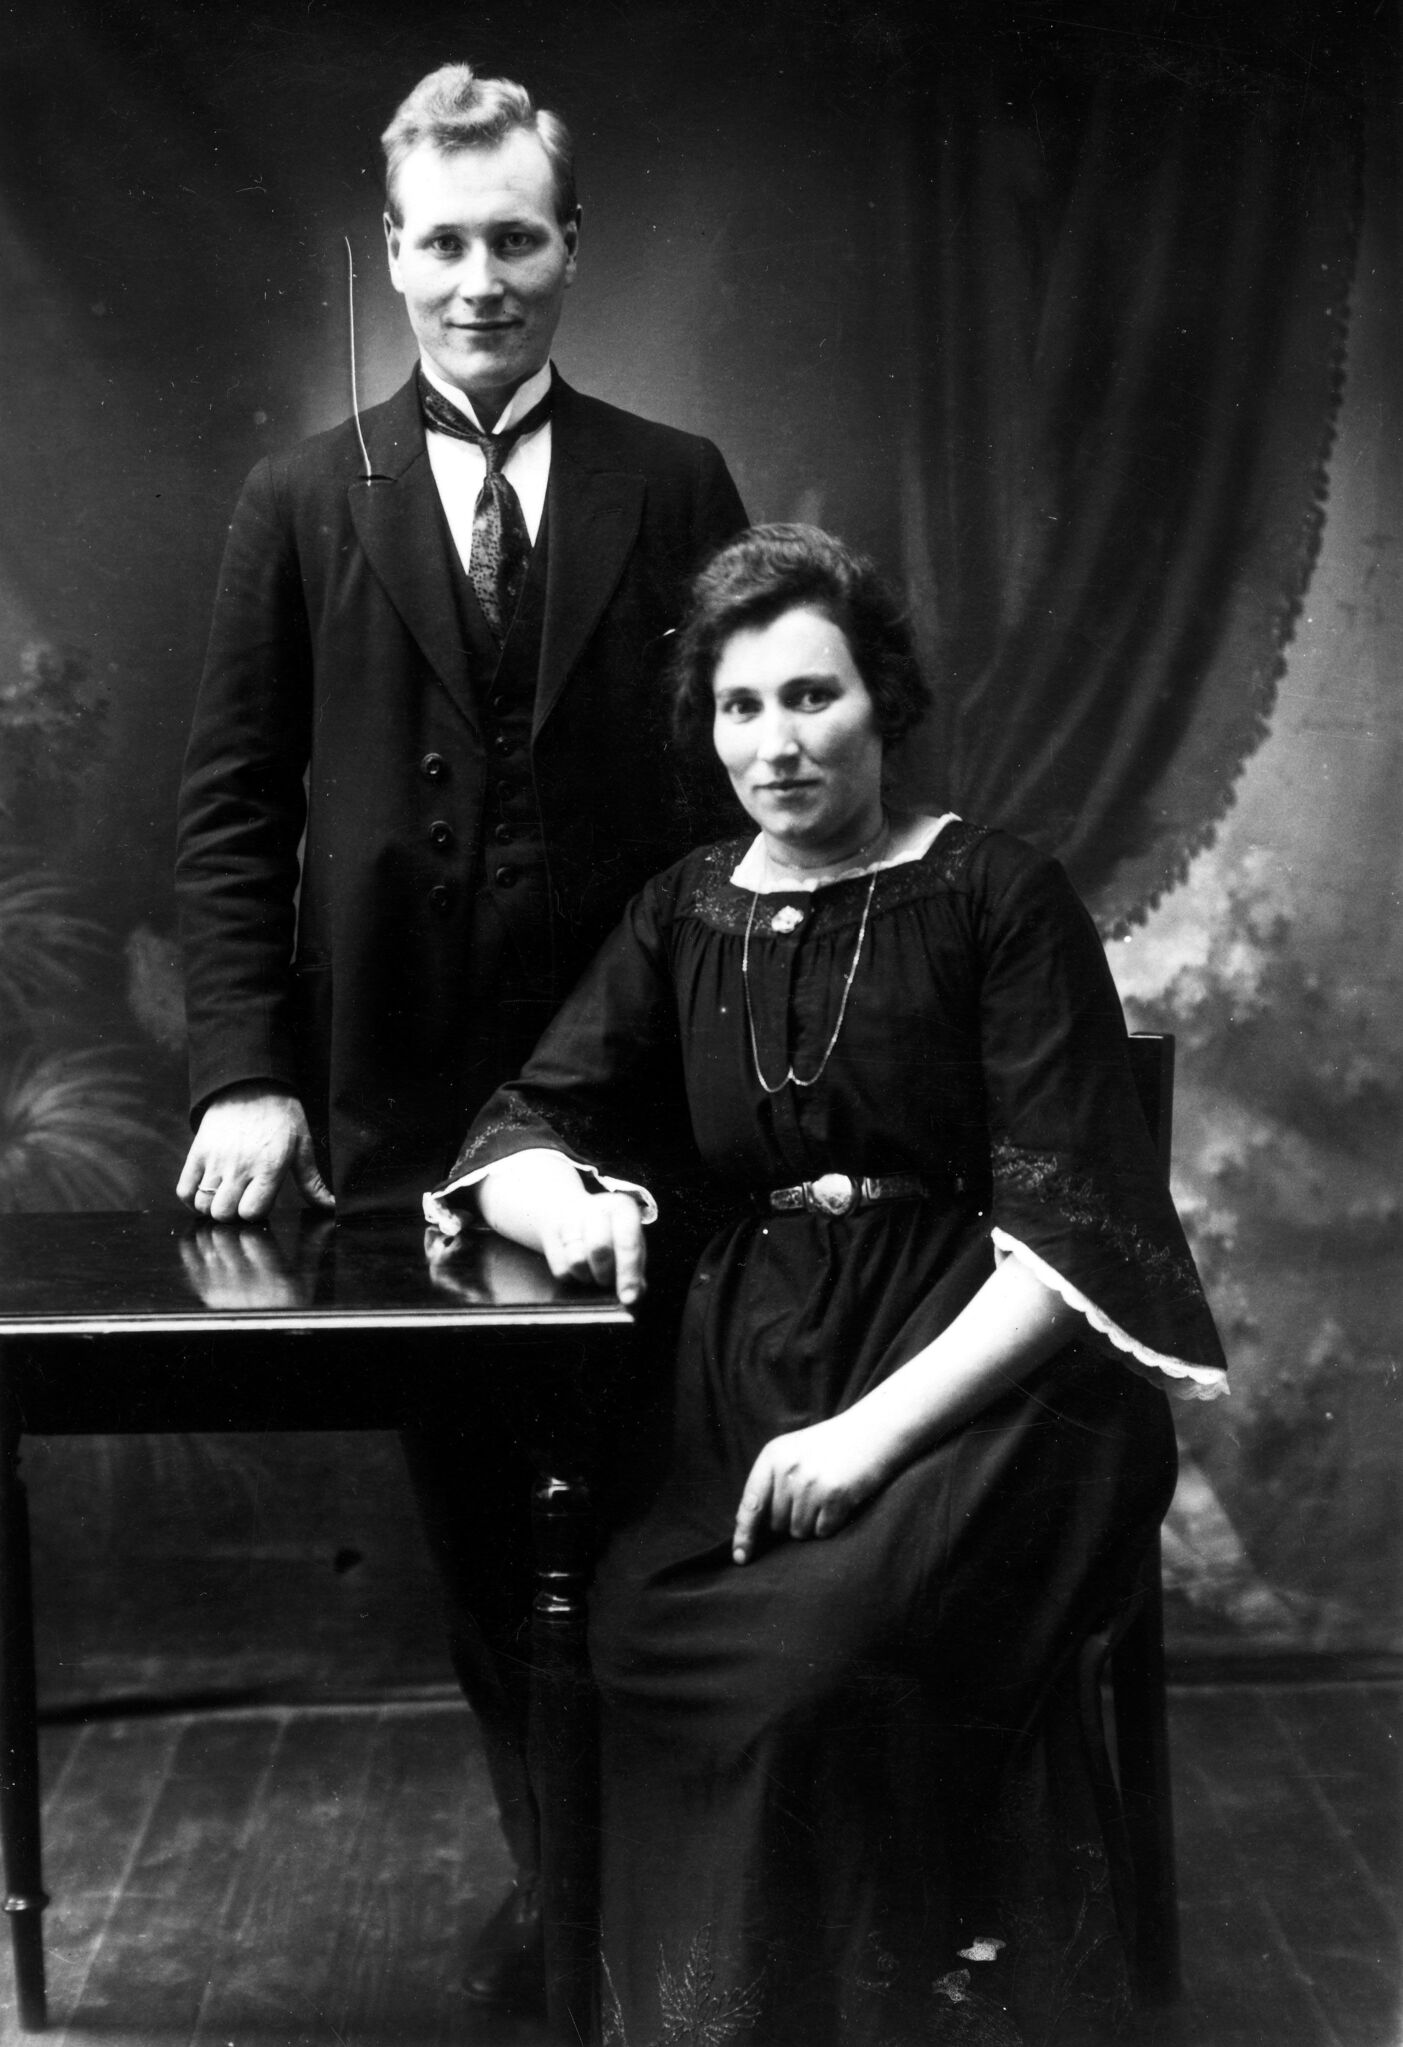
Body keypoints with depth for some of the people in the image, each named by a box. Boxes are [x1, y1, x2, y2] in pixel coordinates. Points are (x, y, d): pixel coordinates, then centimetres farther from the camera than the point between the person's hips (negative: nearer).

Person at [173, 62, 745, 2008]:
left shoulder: (676, 489, 4)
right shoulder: (303, 503, 5)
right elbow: (230, 813, 3)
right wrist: (247, 1075, -7)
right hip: (399, 1098, 1)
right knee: (473, 1514, 11)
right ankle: (553, 1868, 29)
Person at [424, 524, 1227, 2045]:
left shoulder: (997, 897, -1)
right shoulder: (682, 916, 14)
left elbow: (1068, 1225, -8)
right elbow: (515, 1134, 15)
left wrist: (879, 1426, -19)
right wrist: (563, 1200, -11)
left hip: (981, 1380, -4)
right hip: (757, 1376, 4)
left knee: (822, 1651, -31)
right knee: (634, 1625, -26)